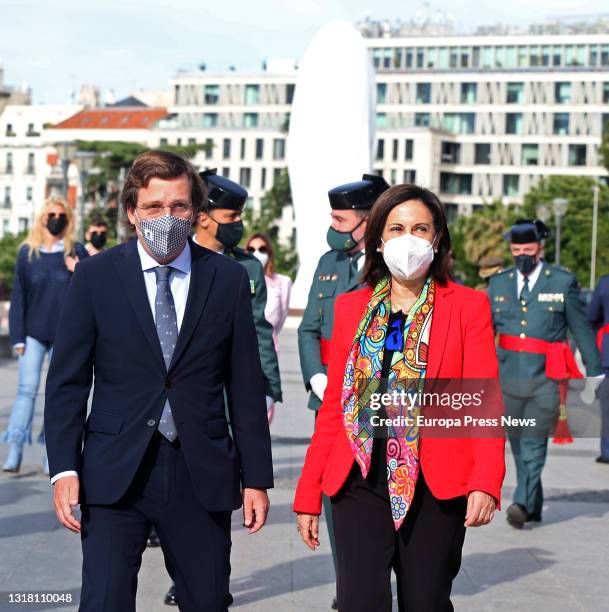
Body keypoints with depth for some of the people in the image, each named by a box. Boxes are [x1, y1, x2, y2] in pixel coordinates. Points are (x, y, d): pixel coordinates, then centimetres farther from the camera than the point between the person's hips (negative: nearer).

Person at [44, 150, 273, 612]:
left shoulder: (229, 279, 3)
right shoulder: (95, 276, 1)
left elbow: (246, 386, 5)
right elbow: (67, 381, 2)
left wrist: (256, 478, 4)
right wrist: (64, 468, -6)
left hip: (203, 474, 1)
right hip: (116, 472, -1)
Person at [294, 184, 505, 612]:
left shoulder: (469, 307, 2)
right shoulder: (350, 308, 10)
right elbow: (332, 407, 12)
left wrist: (485, 482, -19)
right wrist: (309, 493, 7)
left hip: (436, 487, -1)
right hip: (361, 481, 2)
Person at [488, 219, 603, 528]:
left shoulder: (563, 282, 1)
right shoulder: (498, 283, 9)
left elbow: (582, 329, 4)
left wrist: (595, 373, 4)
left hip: (545, 378, -4)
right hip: (508, 376, 4)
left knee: (534, 442, -12)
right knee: (518, 444, 10)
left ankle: (522, 503, -17)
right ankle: (533, 507, 21)